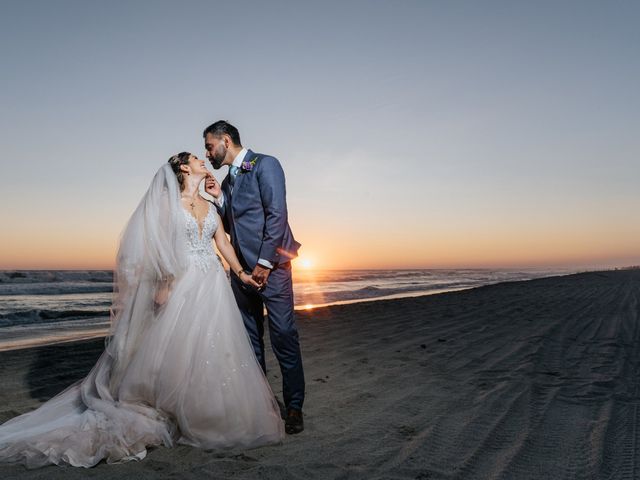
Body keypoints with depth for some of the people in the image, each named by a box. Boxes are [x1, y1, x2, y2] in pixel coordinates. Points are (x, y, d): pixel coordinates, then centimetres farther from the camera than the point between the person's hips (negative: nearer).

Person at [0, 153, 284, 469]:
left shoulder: (210, 206, 15)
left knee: (213, 351, 6)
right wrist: (163, 285, -13)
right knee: (179, 350, -2)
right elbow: (160, 244, -6)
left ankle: (212, 417, 19)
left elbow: (223, 244, 13)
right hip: (184, 286, -5)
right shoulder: (169, 201, 0)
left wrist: (240, 272, 1)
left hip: (213, 286, 5)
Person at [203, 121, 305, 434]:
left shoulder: (265, 164, -4)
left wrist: (265, 262, -17)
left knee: (283, 336, -5)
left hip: (270, 266, -8)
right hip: (241, 268, 8)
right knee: (249, 339, 11)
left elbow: (277, 214, -14)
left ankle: (294, 408, 6)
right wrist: (218, 197, 4)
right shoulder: (228, 179, 19)